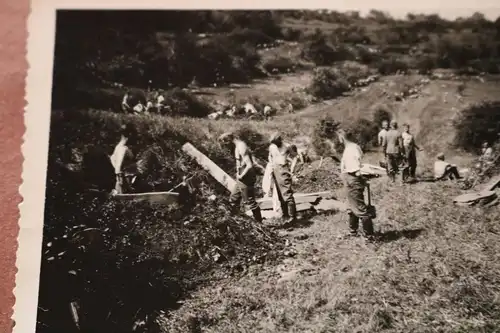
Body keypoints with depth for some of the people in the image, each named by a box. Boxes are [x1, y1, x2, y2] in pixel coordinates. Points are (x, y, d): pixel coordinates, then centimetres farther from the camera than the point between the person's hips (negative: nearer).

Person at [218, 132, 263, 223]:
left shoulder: (241, 147, -22)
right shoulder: (238, 146, 8)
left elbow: (249, 165, -29)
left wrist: (241, 176, -18)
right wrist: (239, 175, 12)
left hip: (246, 179, -10)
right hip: (241, 180, 10)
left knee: (250, 202, 1)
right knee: (233, 200, 19)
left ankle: (259, 222, 13)